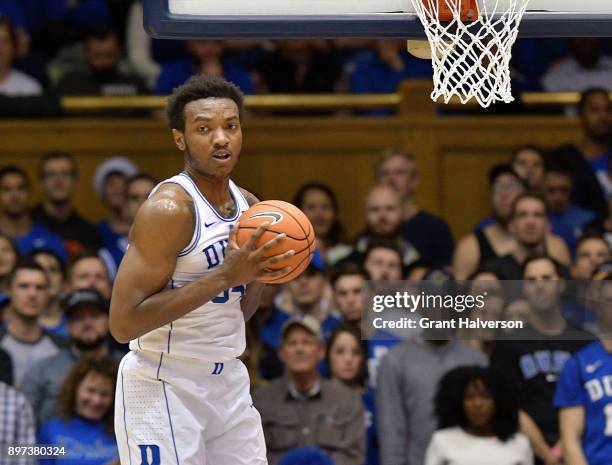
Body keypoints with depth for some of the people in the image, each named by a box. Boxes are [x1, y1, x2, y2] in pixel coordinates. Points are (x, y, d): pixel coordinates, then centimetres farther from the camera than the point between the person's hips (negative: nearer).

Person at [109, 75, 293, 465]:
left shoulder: (248, 205, 7)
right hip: (163, 387, -8)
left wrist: (260, 275, -3)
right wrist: (224, 277, -25)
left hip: (228, 381, 8)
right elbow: (123, 323, -23)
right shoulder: (169, 208, -18)